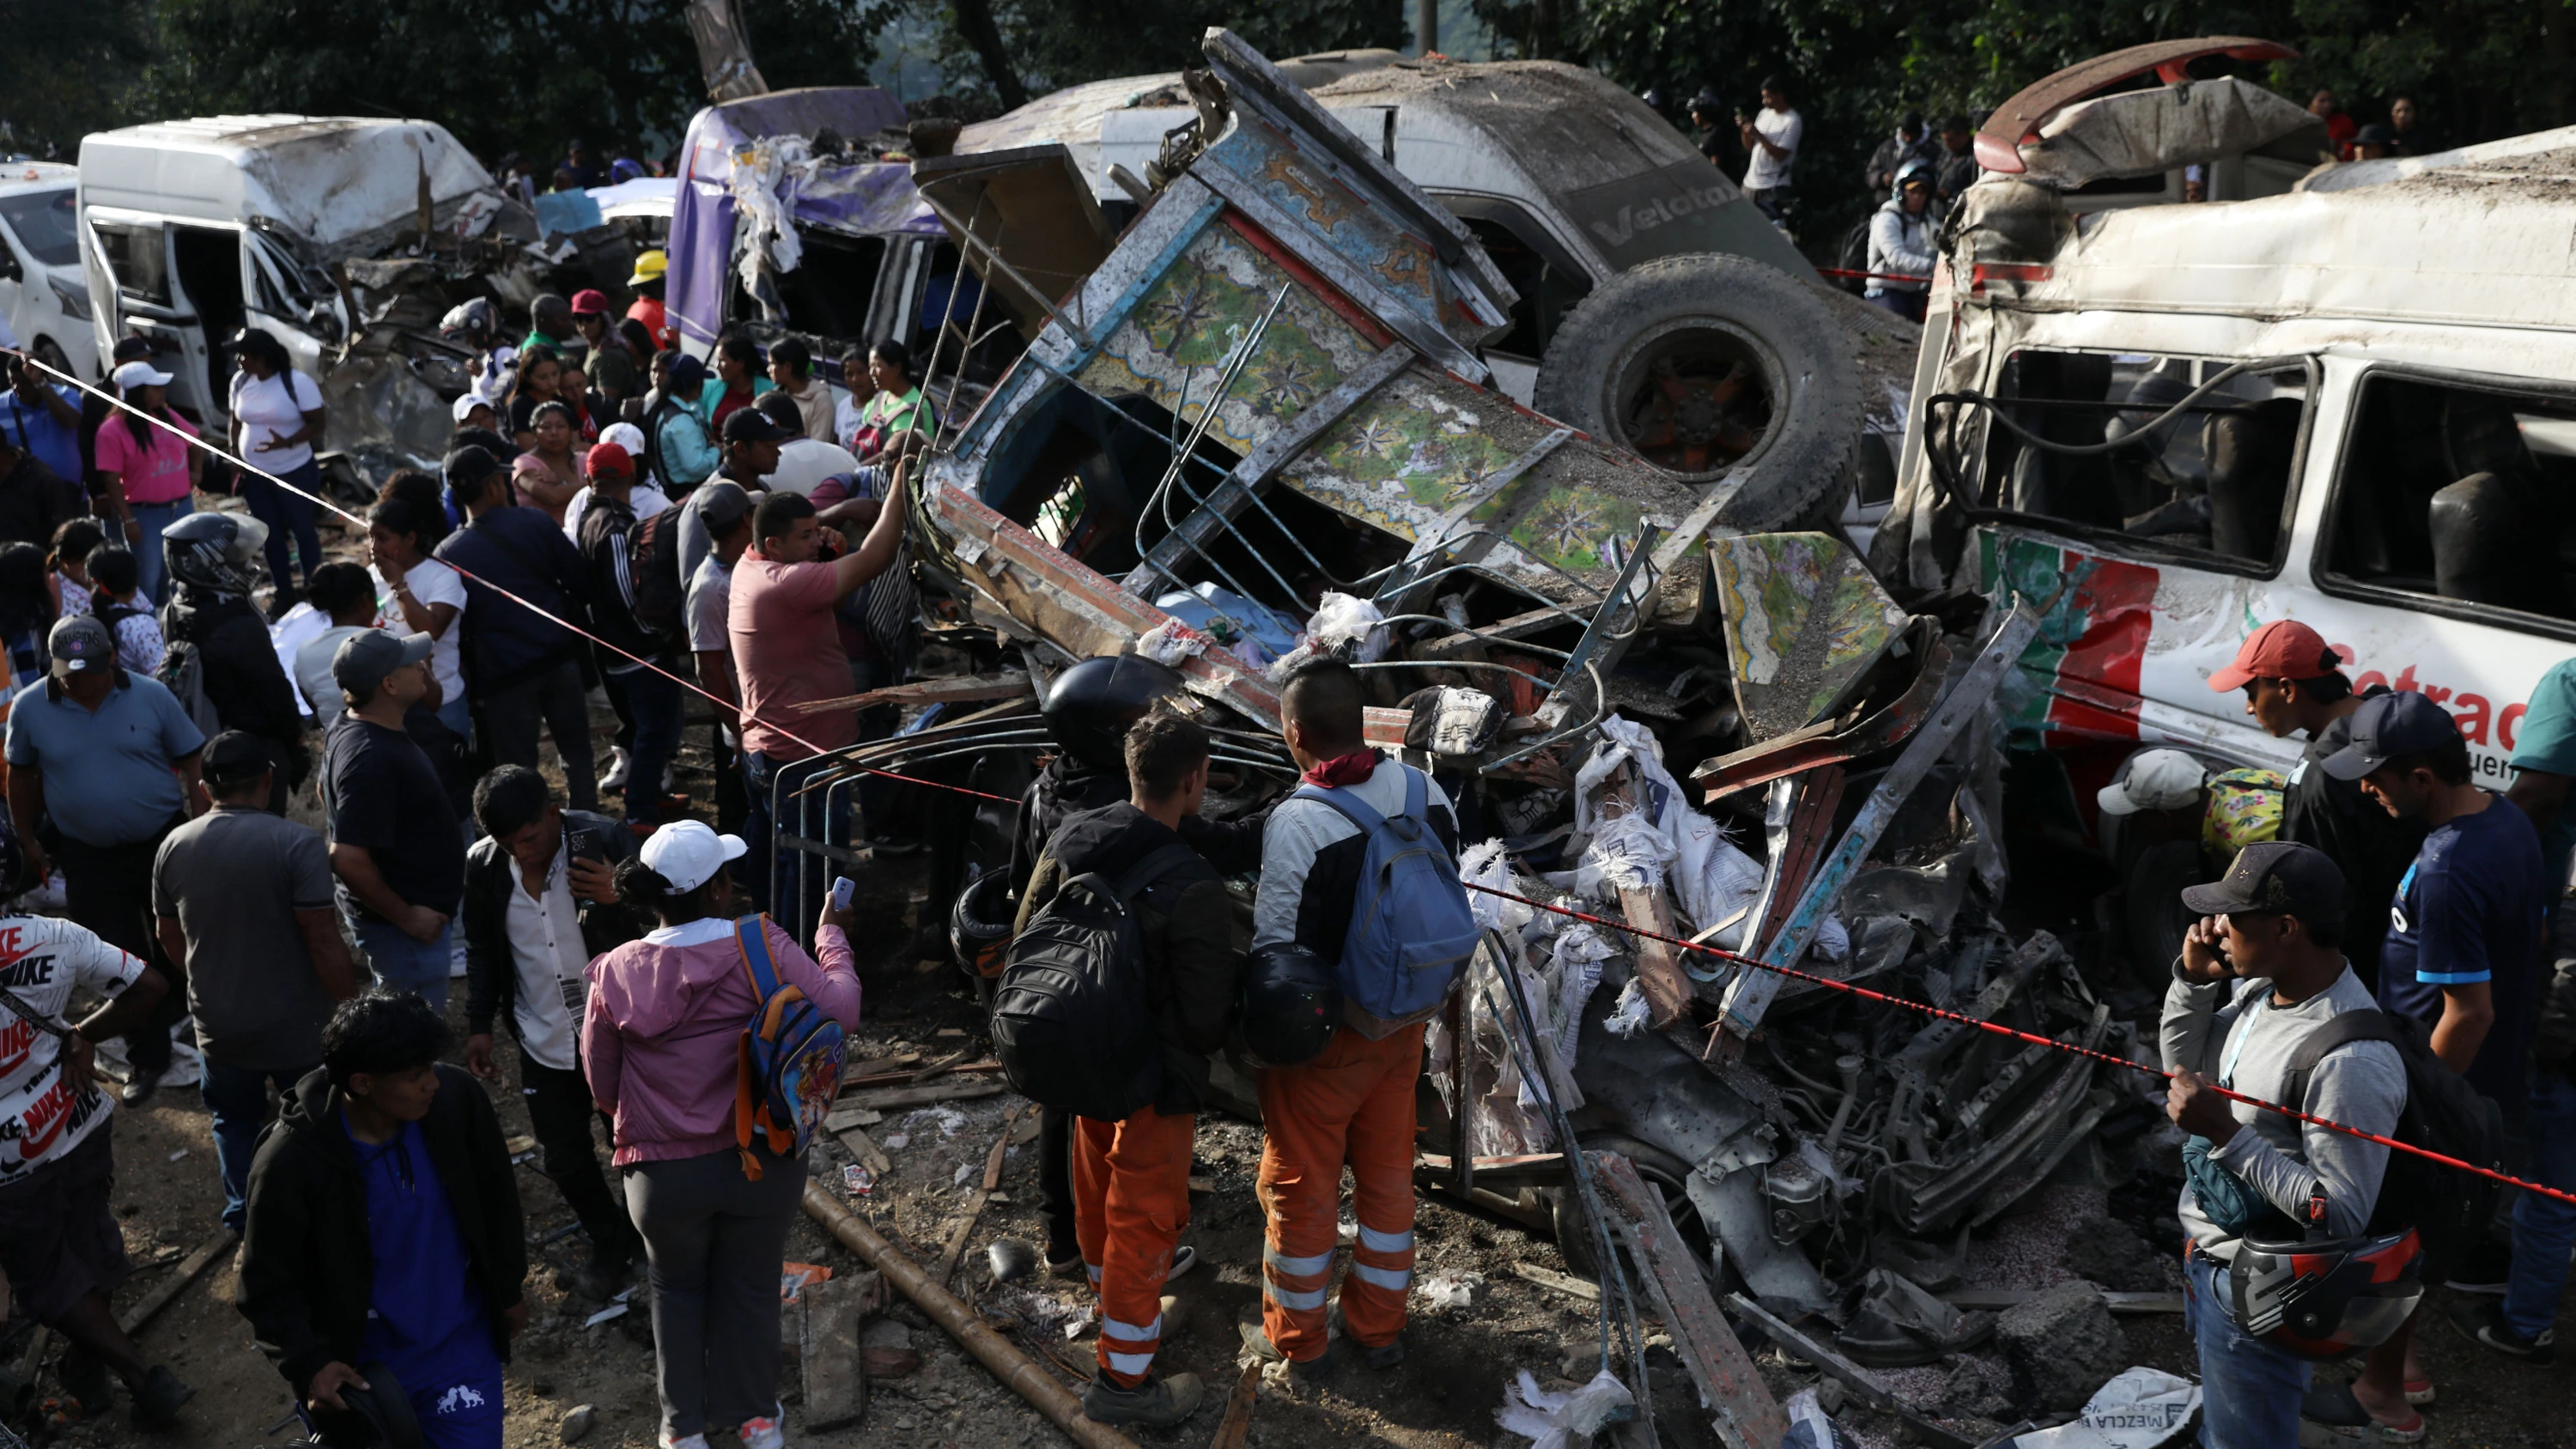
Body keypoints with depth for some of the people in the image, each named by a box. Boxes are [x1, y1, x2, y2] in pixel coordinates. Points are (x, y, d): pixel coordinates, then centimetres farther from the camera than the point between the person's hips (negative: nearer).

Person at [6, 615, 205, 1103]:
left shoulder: (151, 696, -11)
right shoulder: (29, 708, -8)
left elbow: (190, 763, -4)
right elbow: (22, 777, 7)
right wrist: (27, 841, 10)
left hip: (165, 840, -1)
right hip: (89, 857, 1)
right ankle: (147, 1059, 22)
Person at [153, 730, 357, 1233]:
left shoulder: (174, 847, -5)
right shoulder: (298, 844, -22)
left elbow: (169, 938, 8)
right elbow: (323, 941, -22)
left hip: (218, 1025, 4)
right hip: (296, 1026, -4)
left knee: (235, 1120, 26)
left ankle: (243, 1215, 38)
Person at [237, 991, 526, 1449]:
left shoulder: (456, 1098, -16)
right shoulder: (288, 1164, -24)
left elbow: (496, 1197, 1)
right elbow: (268, 1287, -12)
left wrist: (509, 1289, 10)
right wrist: (309, 1363, -23)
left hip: (462, 1344, 2)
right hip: (362, 1367, -2)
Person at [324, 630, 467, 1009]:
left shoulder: (349, 728, 3)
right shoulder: (371, 758, -30)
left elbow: (328, 792, 21)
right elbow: (347, 860, -33)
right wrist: (406, 917, -22)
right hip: (404, 928, -10)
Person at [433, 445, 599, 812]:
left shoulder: (448, 552, -6)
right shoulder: (536, 522, -6)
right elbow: (582, 583, -3)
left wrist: (473, 676, 11)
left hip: (503, 672, -1)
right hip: (559, 657, 2)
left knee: (518, 768, 7)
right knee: (577, 754, 16)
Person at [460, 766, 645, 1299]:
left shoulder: (604, 841, -20)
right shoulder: (483, 865, -9)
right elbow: (482, 951, 7)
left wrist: (615, 900, -34)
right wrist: (479, 1024, 6)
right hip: (543, 1040, 3)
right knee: (564, 1160, 12)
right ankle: (612, 1244, 37)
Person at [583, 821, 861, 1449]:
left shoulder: (616, 974, -10)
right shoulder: (763, 946, -17)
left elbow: (602, 1086, 0)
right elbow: (842, 1012, -17)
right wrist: (831, 937, -2)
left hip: (664, 1171, 1)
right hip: (761, 1161, 0)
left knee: (678, 1290, 26)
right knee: (751, 1288, 22)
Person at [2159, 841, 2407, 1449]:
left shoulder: (2350, 1061, -32)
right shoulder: (2258, 985, -6)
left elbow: (2343, 1215, -29)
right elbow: (2182, 1064, 9)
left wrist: (2226, 1132, -31)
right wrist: (2194, 980, -8)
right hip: (2208, 1251, 8)